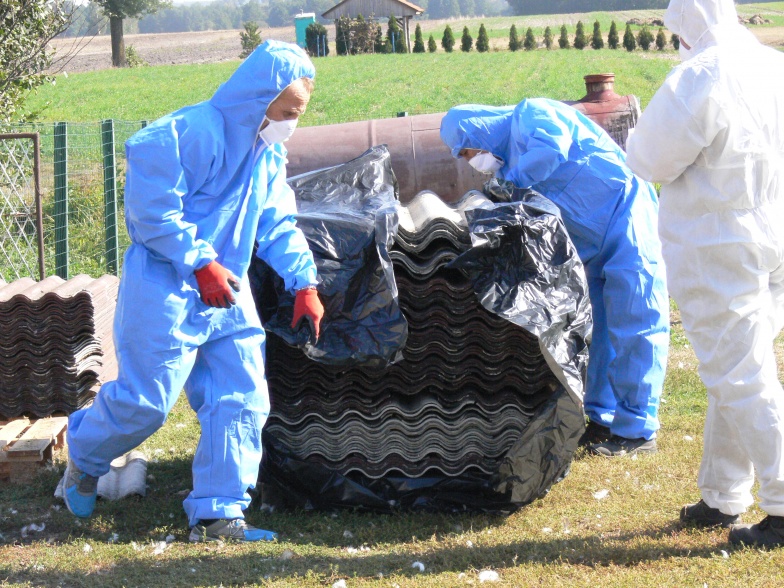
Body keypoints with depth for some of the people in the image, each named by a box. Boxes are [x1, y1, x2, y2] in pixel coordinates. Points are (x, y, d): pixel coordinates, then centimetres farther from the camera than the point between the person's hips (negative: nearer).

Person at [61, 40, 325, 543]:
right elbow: (152, 209, -20)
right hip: (166, 289, -8)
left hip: (228, 292, 8)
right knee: (145, 399, -4)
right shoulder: (193, 133, -19)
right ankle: (83, 458, 26)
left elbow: (279, 225, 17)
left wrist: (304, 282, 6)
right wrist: (201, 264, -21)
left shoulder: (270, 153, 10)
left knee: (242, 398, 0)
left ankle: (218, 514, 5)